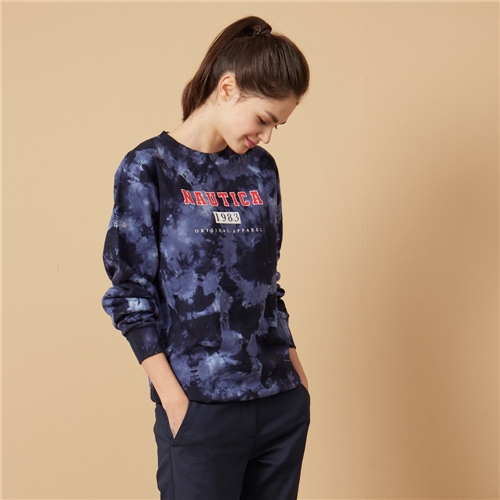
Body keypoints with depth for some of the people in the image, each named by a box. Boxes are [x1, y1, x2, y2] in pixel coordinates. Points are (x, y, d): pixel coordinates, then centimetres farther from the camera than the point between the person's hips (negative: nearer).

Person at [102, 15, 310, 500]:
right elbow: (132, 297, -6)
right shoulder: (149, 168, -4)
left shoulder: (261, 170, 11)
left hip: (283, 400, 5)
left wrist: (294, 364, 11)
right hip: (201, 406, -5)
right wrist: (174, 399, -11)